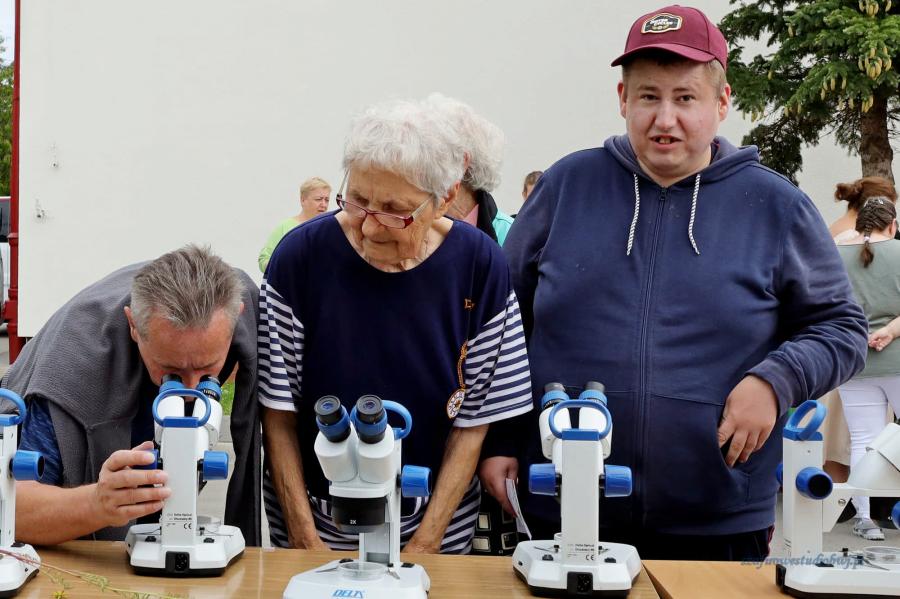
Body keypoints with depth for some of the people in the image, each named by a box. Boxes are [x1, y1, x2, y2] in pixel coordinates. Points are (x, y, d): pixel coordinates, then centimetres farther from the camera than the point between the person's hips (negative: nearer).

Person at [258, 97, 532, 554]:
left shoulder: (479, 267, -12)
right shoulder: (301, 256, -14)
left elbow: (473, 423, -7)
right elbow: (278, 416, -9)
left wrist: (423, 546, -11)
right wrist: (307, 541, -12)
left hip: (435, 521, 1)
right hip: (315, 518, 0)